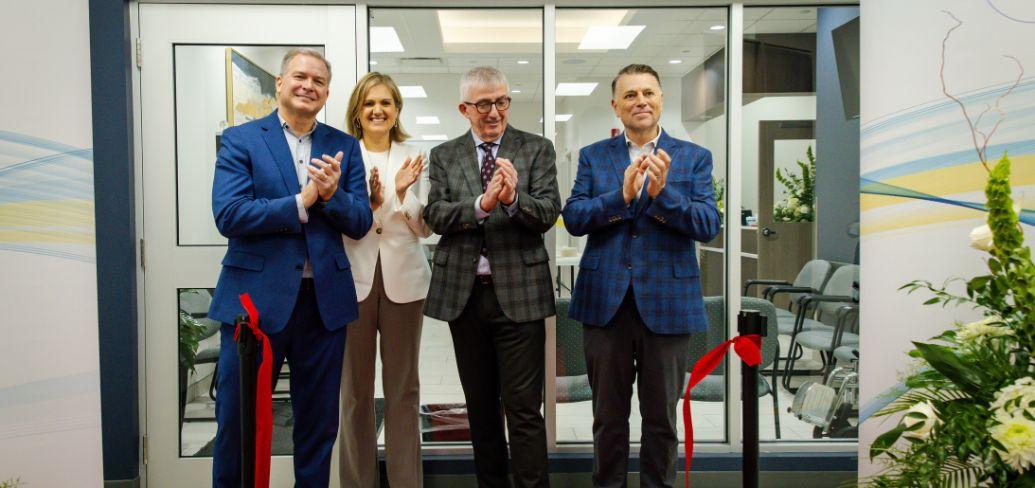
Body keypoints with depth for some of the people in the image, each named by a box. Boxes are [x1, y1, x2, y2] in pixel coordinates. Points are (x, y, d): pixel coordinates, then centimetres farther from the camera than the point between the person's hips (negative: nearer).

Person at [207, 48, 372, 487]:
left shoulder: (344, 147, 8)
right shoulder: (240, 140, 0)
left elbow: (360, 223, 3)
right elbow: (228, 215, -12)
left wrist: (332, 194, -17)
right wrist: (302, 202, -14)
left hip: (324, 300, 3)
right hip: (256, 298, -2)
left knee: (319, 421, 14)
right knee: (238, 419, 9)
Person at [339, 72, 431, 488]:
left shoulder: (413, 159, 6)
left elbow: (424, 228, 4)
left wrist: (401, 193, -13)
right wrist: (368, 201, -21)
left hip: (403, 281, 1)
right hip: (354, 280, -1)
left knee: (403, 387, 8)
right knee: (355, 388, 6)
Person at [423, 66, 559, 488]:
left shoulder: (537, 149, 4)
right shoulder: (443, 156, 9)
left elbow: (549, 213, -7)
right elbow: (435, 215, -5)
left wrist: (514, 199, -27)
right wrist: (482, 204, -22)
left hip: (519, 291, -2)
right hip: (463, 293, 3)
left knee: (524, 407, -2)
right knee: (480, 406, 15)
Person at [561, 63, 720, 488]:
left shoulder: (694, 157, 3)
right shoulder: (592, 156, 6)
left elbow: (709, 225, -7)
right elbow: (572, 218, -5)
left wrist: (663, 192, -22)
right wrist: (621, 196, -20)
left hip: (667, 302, -1)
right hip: (605, 301, 1)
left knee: (662, 416, 11)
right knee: (608, 414, 14)